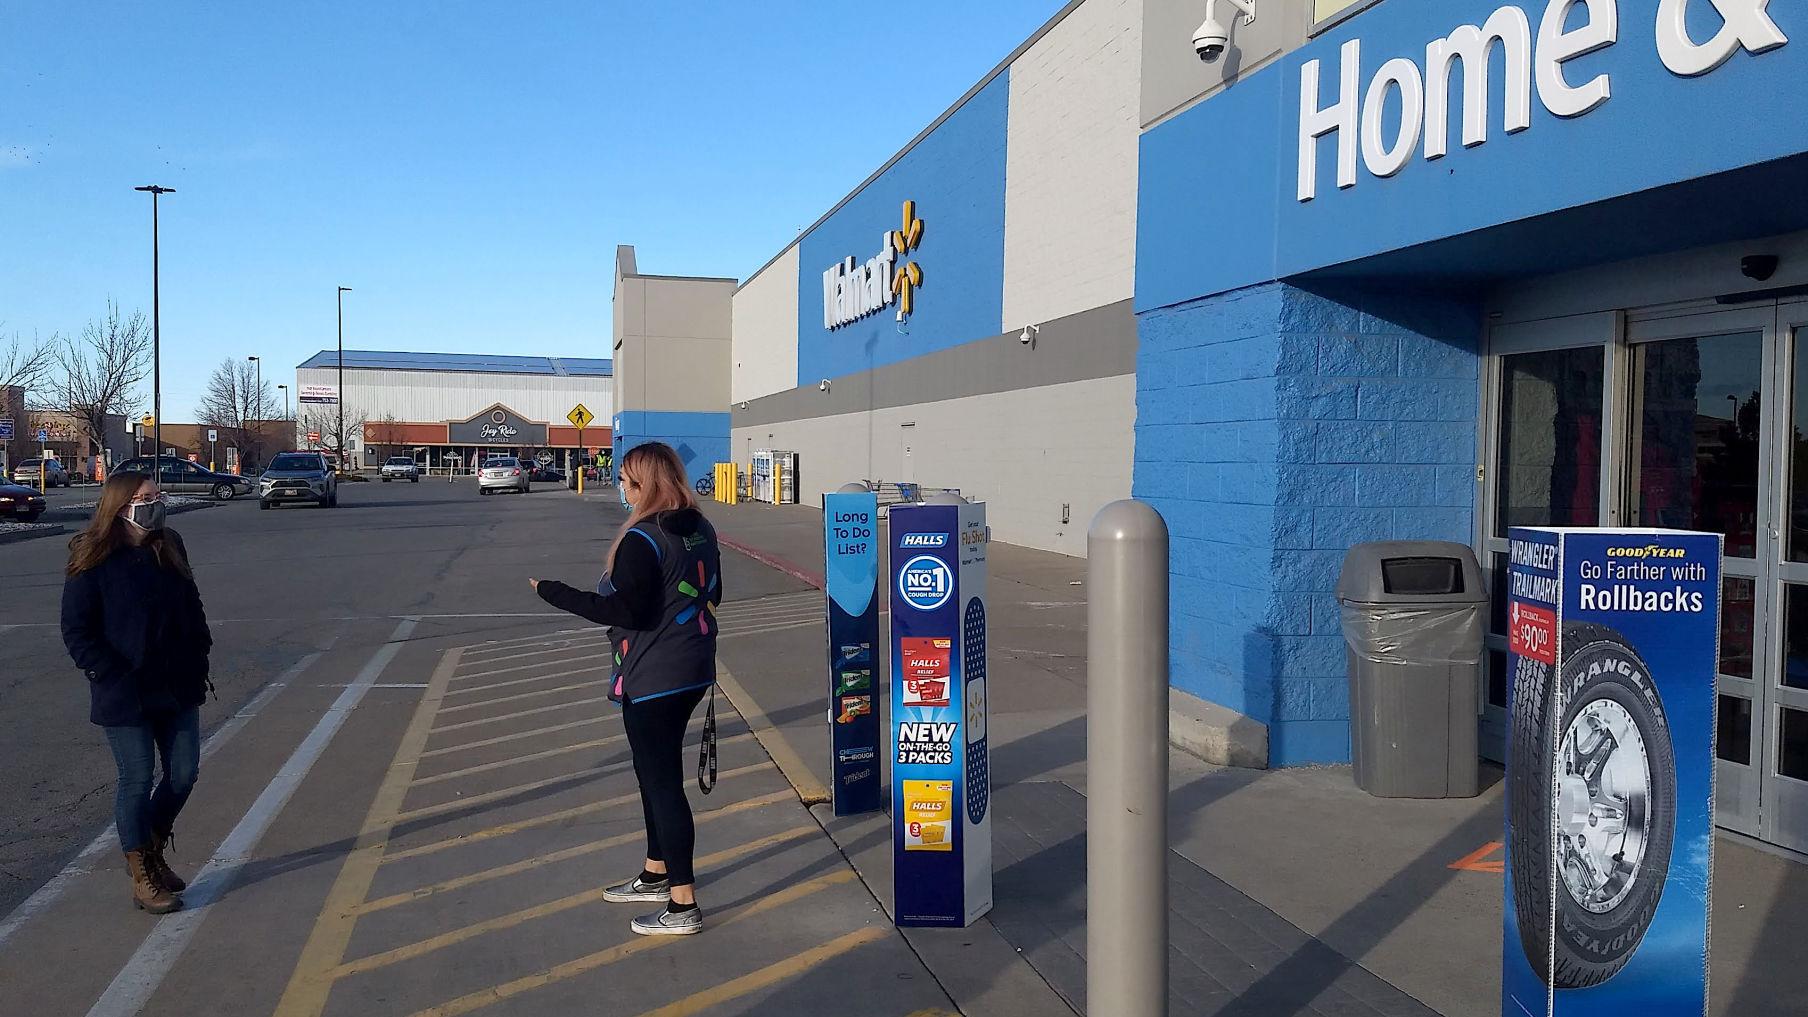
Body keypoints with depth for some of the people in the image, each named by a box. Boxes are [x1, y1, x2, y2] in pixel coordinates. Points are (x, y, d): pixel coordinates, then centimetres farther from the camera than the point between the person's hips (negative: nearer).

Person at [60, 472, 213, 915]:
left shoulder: (169, 548, 6)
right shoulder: (92, 562, -11)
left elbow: (192, 609, 14)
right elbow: (77, 632, -10)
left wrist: (198, 662, 7)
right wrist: (114, 676, -17)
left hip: (177, 689, 6)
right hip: (125, 696, -5)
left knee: (184, 773, 8)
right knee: (138, 779, 2)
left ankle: (152, 849, 33)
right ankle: (142, 878, 18)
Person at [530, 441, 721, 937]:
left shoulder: (642, 539, -20)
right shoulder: (701, 530, 6)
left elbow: (626, 611, -23)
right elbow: (711, 594, 16)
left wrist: (554, 592, -17)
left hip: (652, 681, -9)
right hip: (693, 671, 9)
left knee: (661, 780, -1)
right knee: (659, 770, 22)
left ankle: (683, 904, 5)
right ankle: (657, 873, 36)